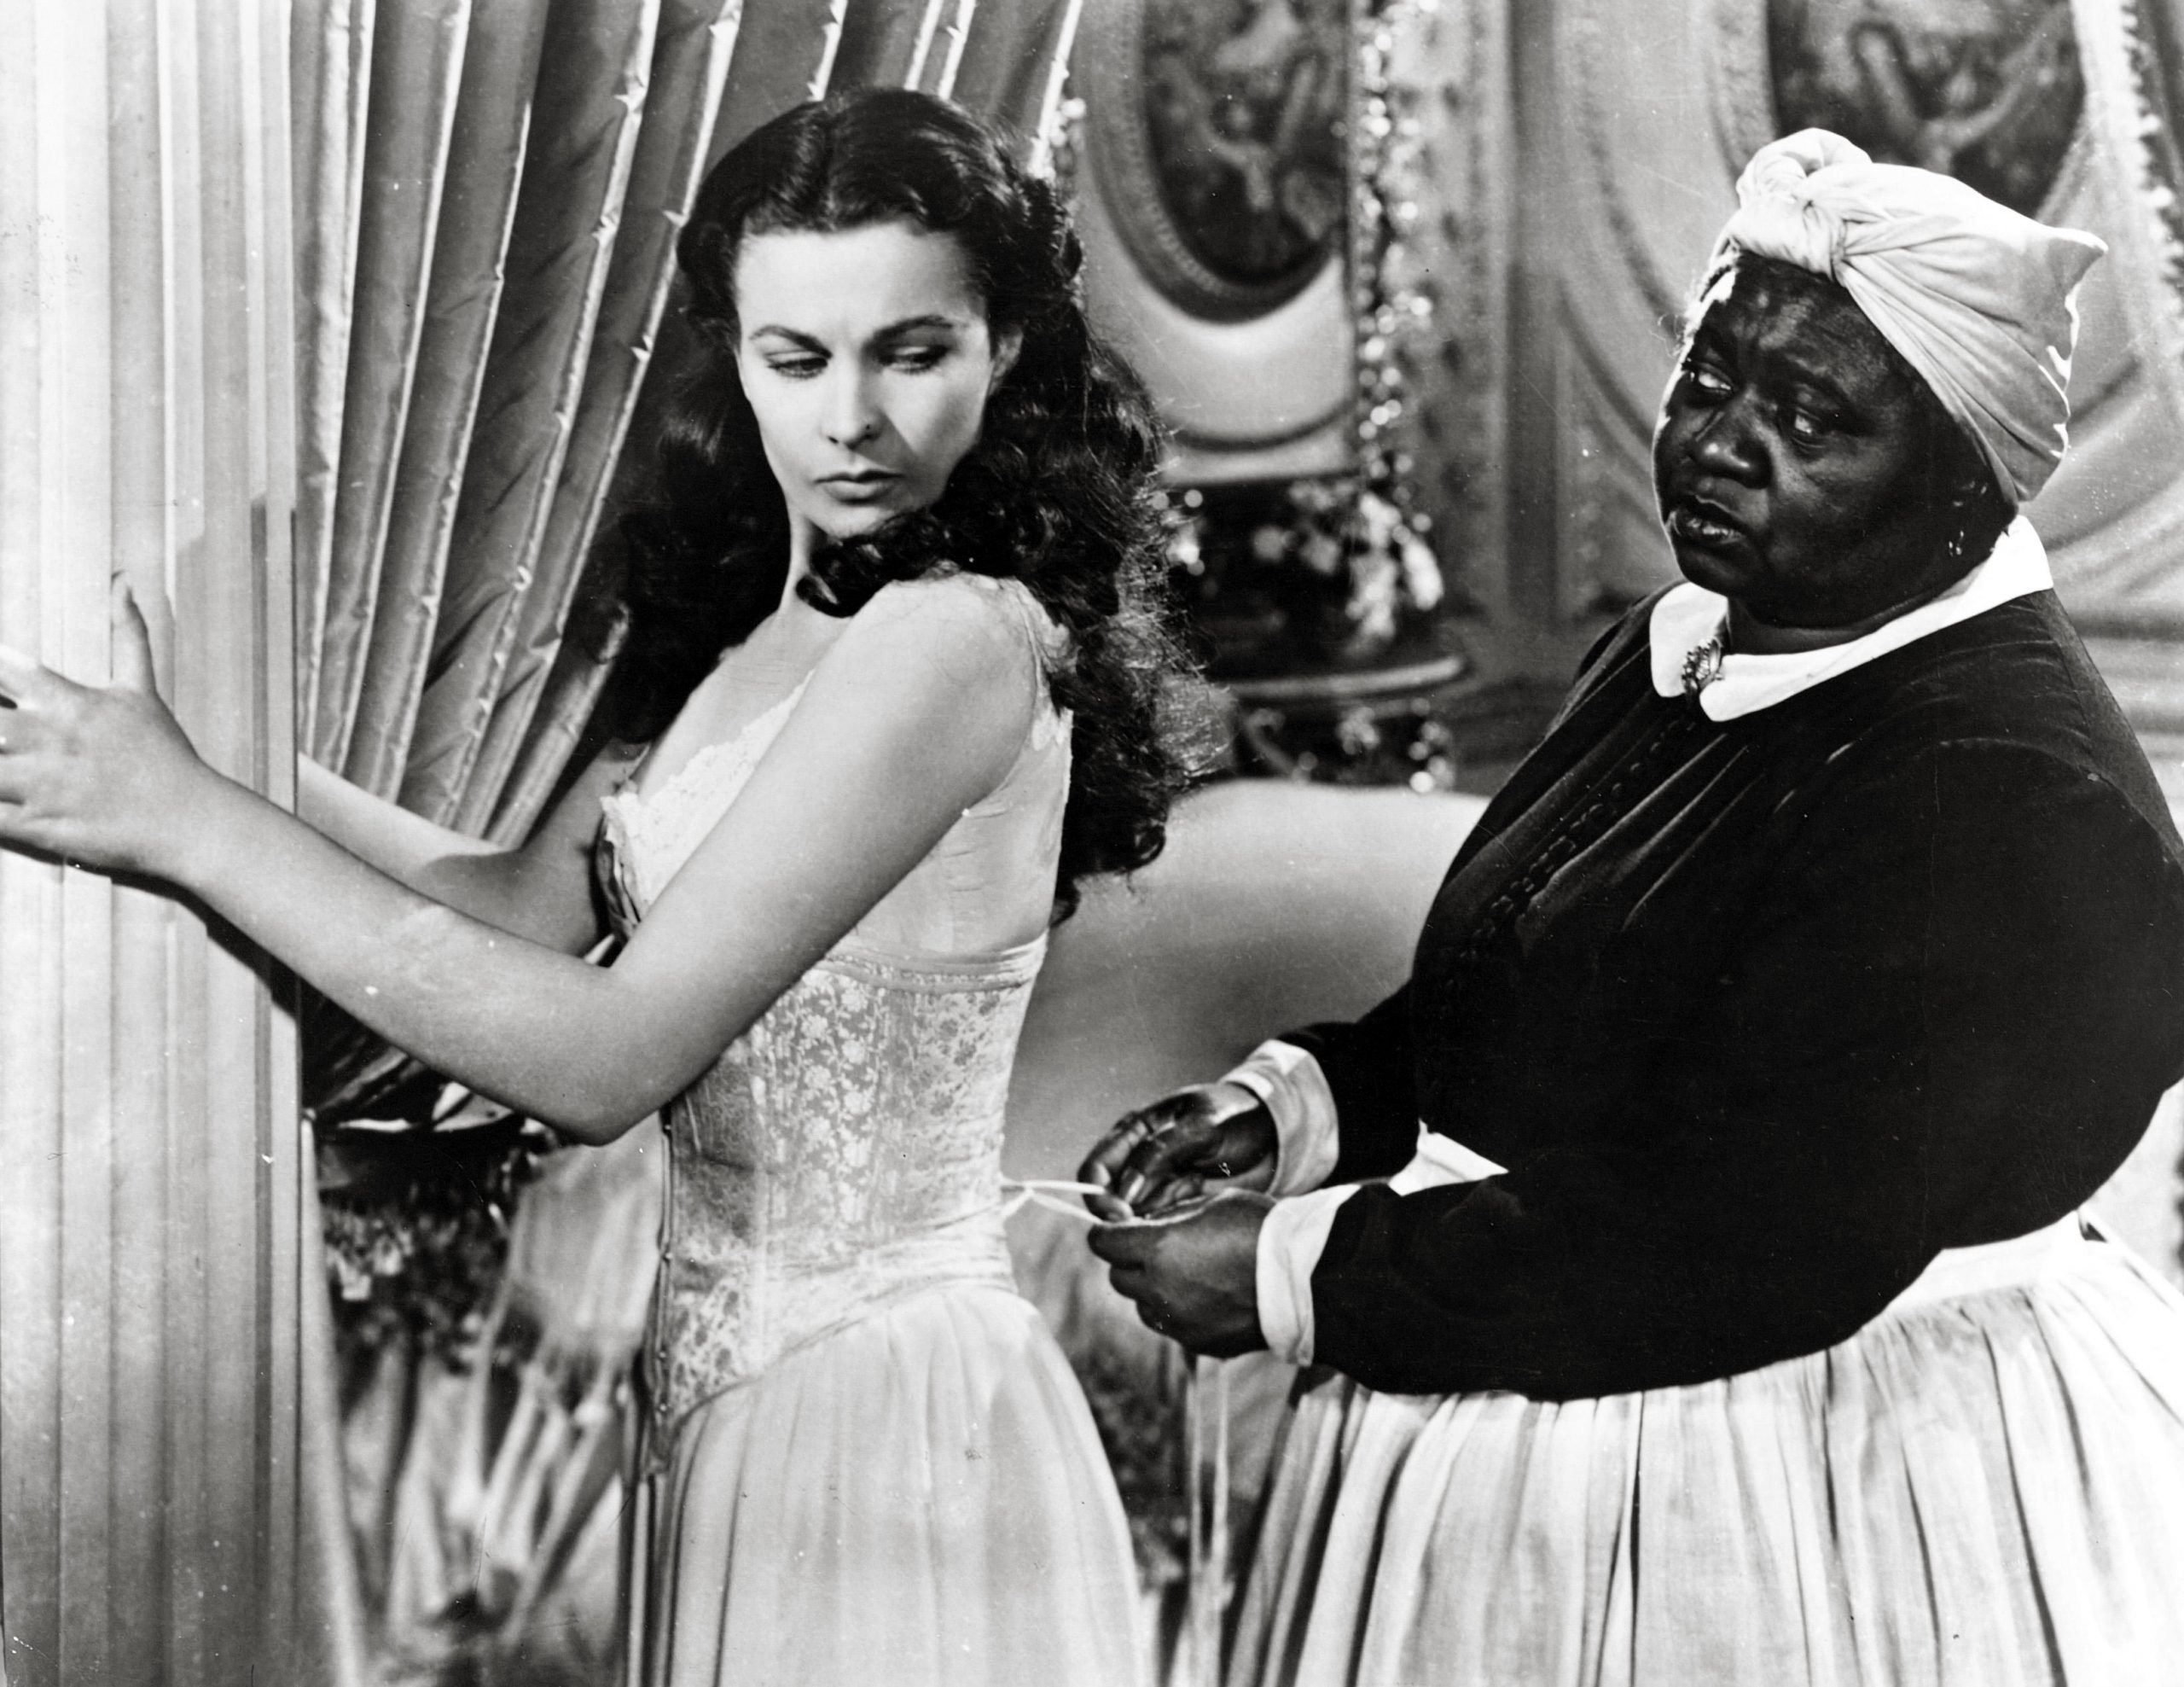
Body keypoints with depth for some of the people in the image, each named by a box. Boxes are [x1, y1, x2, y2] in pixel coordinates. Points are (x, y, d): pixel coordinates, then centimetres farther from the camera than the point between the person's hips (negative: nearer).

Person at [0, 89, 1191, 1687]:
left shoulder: (955, 643, -20)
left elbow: (604, 1058, -23)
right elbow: (533, 903, 6)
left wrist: (186, 817, -20)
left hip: (874, 1409, -8)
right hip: (741, 1385, 8)